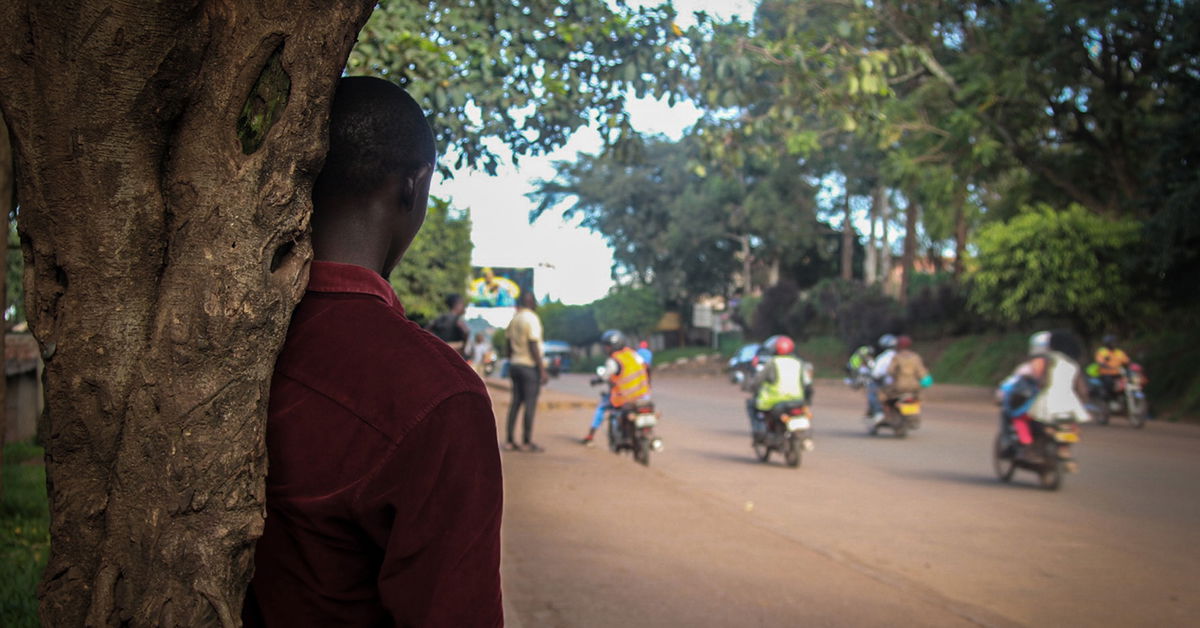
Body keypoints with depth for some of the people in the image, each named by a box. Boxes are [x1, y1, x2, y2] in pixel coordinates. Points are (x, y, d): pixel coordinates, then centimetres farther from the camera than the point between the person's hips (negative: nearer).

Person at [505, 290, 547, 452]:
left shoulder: (514, 318, 8)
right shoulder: (532, 319, -14)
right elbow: (533, 347, -17)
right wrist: (543, 370, -14)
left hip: (515, 364, 7)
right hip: (530, 366, -7)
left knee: (515, 402, 11)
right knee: (530, 404, -1)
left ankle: (509, 441, 11)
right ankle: (527, 441, 1)